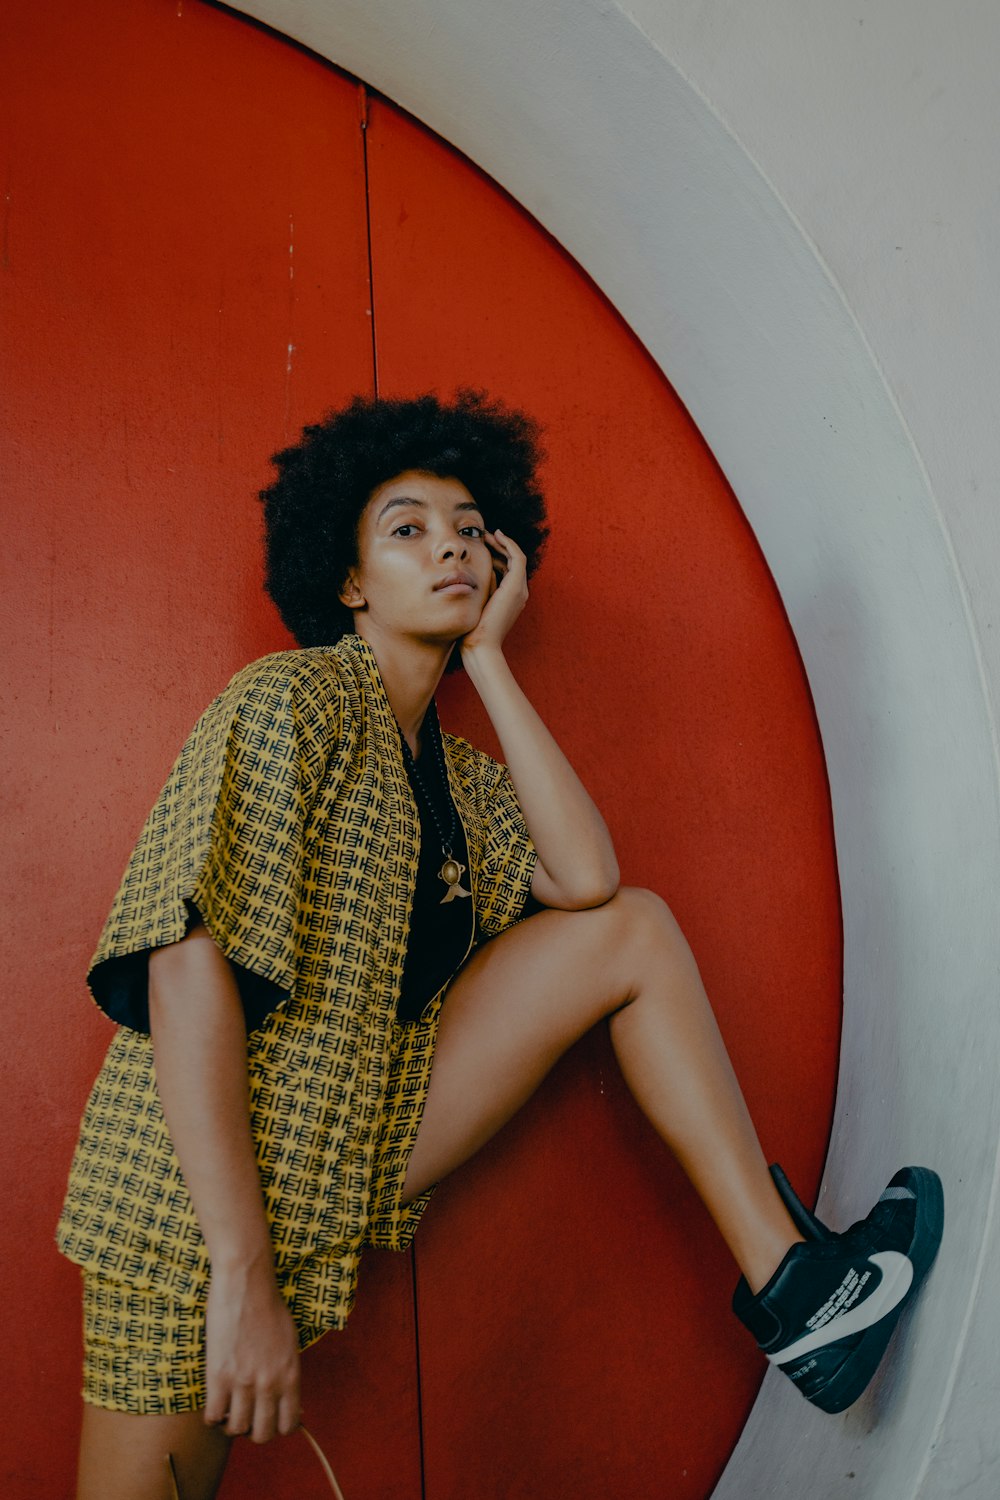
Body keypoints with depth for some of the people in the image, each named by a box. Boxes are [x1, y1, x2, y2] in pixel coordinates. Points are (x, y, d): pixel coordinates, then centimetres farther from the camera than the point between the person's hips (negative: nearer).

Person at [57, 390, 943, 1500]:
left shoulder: (451, 769, 9)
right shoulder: (293, 701, -14)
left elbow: (585, 878, -8)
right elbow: (190, 966, -24)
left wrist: (488, 657, -5)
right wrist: (242, 1277, -28)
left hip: (360, 1147, 6)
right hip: (207, 1189, -6)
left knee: (633, 929, -1)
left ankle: (788, 1285, -1)